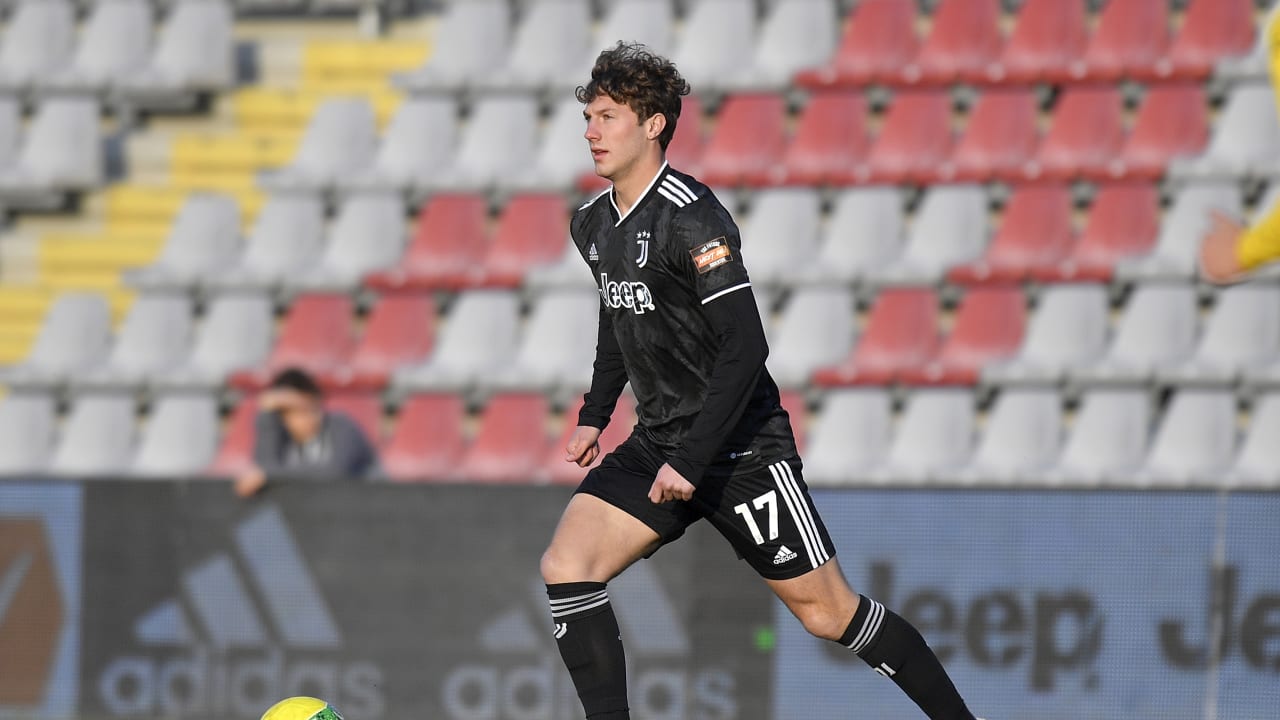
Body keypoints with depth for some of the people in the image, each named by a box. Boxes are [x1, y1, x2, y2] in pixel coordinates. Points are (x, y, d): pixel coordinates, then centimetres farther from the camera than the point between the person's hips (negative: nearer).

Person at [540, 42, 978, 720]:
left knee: (828, 612, -2)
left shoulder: (691, 217, -20)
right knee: (564, 568, -11)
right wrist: (594, 416, 19)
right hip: (655, 444, 8)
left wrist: (691, 462, -26)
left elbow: (745, 346, -25)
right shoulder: (593, 224, 6)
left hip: (740, 449, -8)